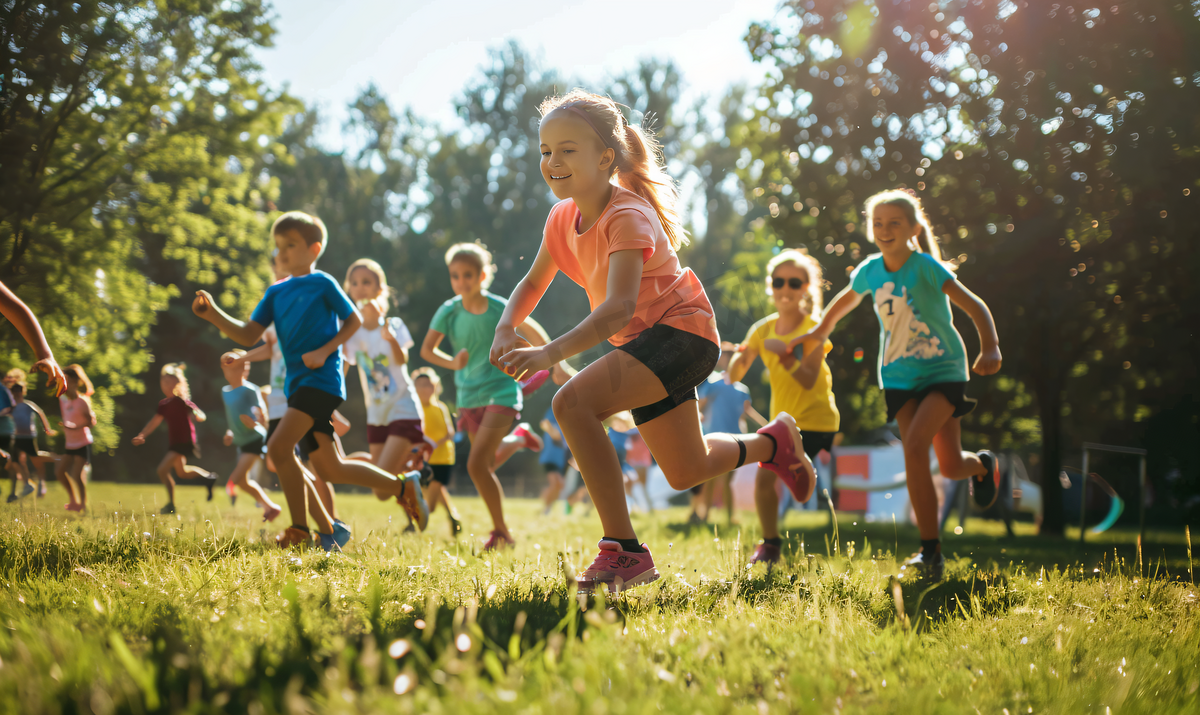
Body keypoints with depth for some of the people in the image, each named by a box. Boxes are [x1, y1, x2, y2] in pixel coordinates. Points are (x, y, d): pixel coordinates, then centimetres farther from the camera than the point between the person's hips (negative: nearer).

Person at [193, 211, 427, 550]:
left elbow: (354, 320, 2)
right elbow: (249, 335, 9)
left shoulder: (322, 283, -1)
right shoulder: (276, 292, 15)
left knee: (279, 446, -20)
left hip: (321, 380, -7)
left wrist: (324, 351, -10)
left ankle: (300, 530, -10)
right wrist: (213, 315, -5)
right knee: (331, 469, 6)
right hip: (298, 383, 7)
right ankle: (404, 486, 21)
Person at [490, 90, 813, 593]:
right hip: (643, 342, 9)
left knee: (573, 402, -30)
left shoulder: (627, 217, -25)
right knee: (685, 473, 21)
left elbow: (619, 308, -38)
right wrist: (506, 329, -12)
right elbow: (533, 282, 11)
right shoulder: (563, 217, 0)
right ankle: (773, 442, 49)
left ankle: (623, 550, -25)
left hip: (681, 330, -9)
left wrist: (551, 353, -50)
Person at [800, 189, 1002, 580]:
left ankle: (982, 465, 6)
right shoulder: (870, 271, -2)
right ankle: (931, 553, 4)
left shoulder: (926, 267, -17)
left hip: (943, 372, -4)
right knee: (916, 460, -5)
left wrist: (990, 348, -34)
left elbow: (974, 306, -20)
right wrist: (819, 332, 32)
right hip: (899, 377, 4)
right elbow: (846, 301, 20)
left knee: (915, 445, -23)